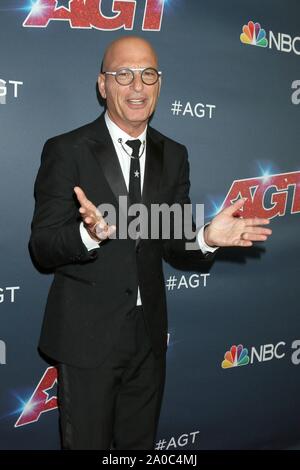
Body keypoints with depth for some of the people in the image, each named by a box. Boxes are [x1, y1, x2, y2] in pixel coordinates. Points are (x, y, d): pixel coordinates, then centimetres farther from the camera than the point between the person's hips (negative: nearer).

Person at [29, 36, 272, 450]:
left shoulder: (173, 155, 4)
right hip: (88, 334, -4)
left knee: (140, 442, 23)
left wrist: (207, 238, -17)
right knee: (86, 442, 13)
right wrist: (92, 233, -34)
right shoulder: (66, 151, -11)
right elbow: (41, 248, -14)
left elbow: (172, 246, 5)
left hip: (149, 334, 5)